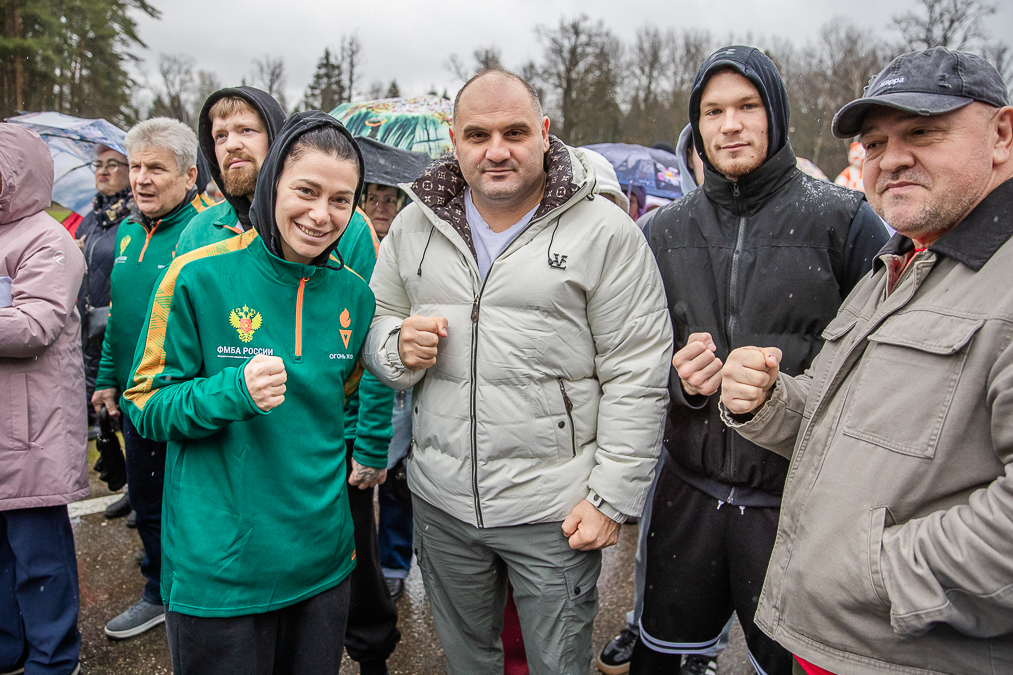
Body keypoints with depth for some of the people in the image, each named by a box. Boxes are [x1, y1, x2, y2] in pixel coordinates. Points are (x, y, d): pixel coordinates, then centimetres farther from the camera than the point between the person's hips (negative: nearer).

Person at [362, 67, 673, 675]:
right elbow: (375, 324, 13)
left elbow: (636, 377, -10)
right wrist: (399, 346, -10)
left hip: (554, 511, -3)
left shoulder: (605, 231, -9)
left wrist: (612, 498, -12)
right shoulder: (415, 225, 4)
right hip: (441, 502, 4)